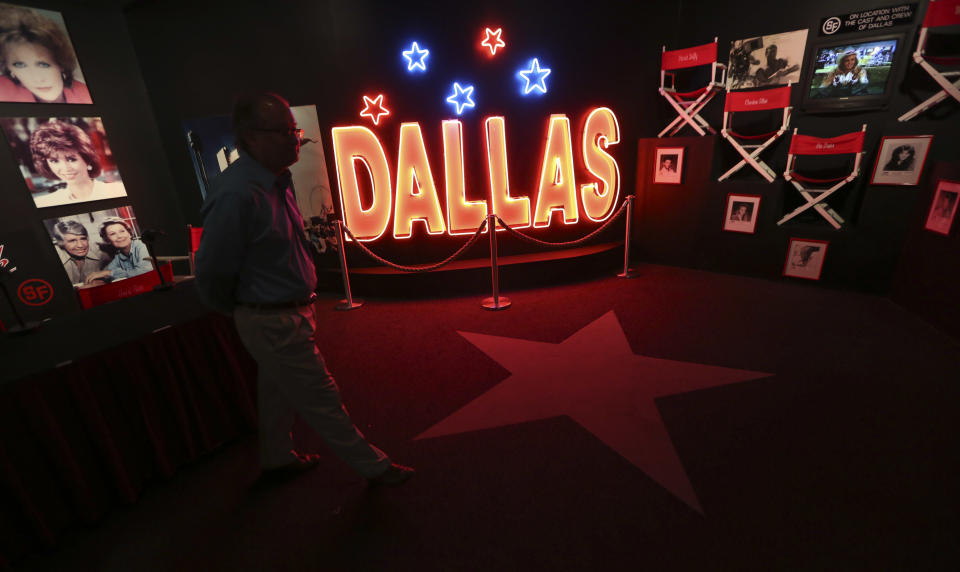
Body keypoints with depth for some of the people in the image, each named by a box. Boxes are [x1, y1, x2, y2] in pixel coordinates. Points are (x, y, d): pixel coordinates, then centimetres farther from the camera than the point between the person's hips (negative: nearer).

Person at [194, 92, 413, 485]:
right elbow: (213, 273, -19)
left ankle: (276, 459, 48)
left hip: (292, 312, 9)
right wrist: (240, 312, -1)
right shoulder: (236, 195, -25)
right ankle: (374, 467, 24)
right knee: (322, 402, 6)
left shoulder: (276, 179, 4)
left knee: (278, 391, 25)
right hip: (274, 324, -9)